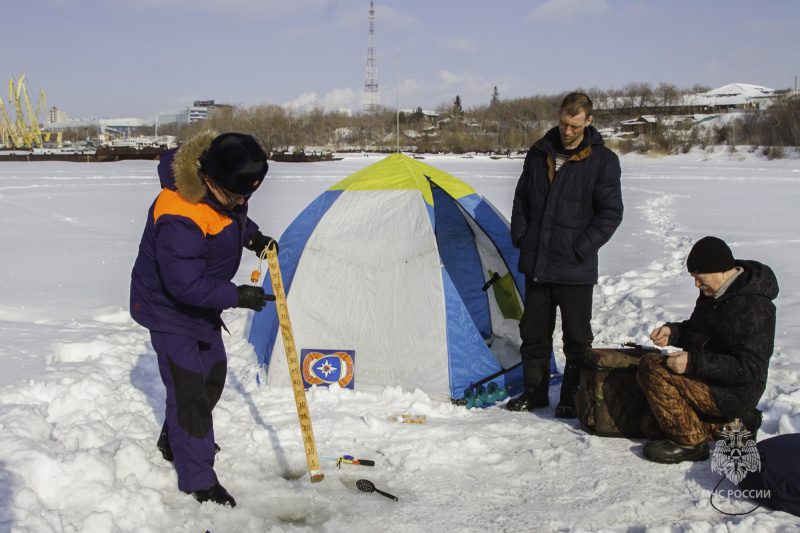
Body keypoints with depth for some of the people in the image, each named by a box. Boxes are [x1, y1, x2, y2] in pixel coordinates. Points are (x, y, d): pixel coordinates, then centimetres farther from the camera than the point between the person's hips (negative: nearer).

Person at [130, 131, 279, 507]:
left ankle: (174, 441, 42)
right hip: (169, 308, -9)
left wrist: (252, 236, -3)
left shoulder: (226, 189, -9)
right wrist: (236, 296, -28)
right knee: (189, 388, -8)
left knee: (213, 372, 21)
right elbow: (185, 285, -34)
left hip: (203, 305, 10)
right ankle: (197, 479, 4)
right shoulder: (180, 218, -38)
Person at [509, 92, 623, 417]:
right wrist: (521, 237, 7)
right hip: (536, 264, 4)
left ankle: (573, 398, 18)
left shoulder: (603, 161, -6)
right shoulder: (539, 153, 7)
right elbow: (521, 199, 17)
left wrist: (580, 249, -12)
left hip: (574, 269, -4)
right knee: (534, 331, 12)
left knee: (577, 338, 3)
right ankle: (534, 393, 26)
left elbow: (610, 213, -6)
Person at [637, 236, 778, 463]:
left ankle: (690, 442, -13)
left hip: (732, 393, -10)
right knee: (648, 425, 13)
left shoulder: (751, 309, -24)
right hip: (709, 377, 10)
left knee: (652, 367, -24)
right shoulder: (718, 291, 6)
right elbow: (699, 330, 21)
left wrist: (694, 362, -32)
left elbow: (749, 368, -28)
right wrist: (673, 331, 0)